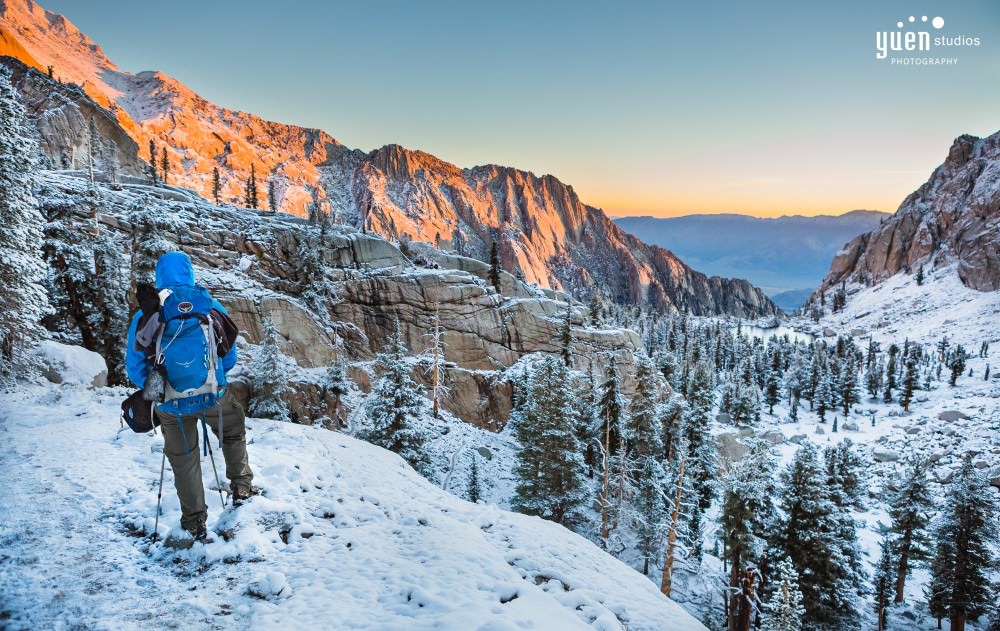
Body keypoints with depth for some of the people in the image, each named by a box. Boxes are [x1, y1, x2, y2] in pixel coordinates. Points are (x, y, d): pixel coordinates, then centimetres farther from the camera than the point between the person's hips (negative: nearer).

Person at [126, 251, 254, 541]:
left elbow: (134, 366, 0)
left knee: (184, 460, 20)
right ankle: (241, 488, 32)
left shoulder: (145, 314, -6)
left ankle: (195, 522, 33)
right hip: (214, 396, 0)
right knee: (234, 432, 31)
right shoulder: (212, 306, -4)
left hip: (171, 405, 1)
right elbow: (229, 358, 5)